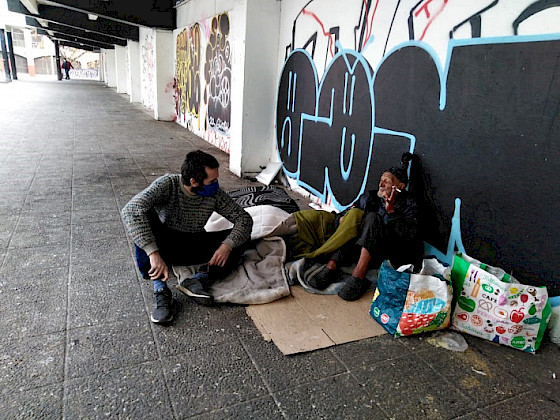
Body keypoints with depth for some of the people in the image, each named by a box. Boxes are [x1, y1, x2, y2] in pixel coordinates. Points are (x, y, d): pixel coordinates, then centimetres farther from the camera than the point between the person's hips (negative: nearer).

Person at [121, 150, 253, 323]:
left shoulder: (215, 194, -14)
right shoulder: (167, 184, -24)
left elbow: (244, 218, -10)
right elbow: (131, 210, -37)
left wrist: (227, 245, -29)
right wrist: (154, 253, -46)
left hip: (193, 249, 3)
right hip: (165, 245, -3)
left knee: (239, 238, -15)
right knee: (145, 214, -33)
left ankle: (198, 279, -29)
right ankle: (160, 290, -34)